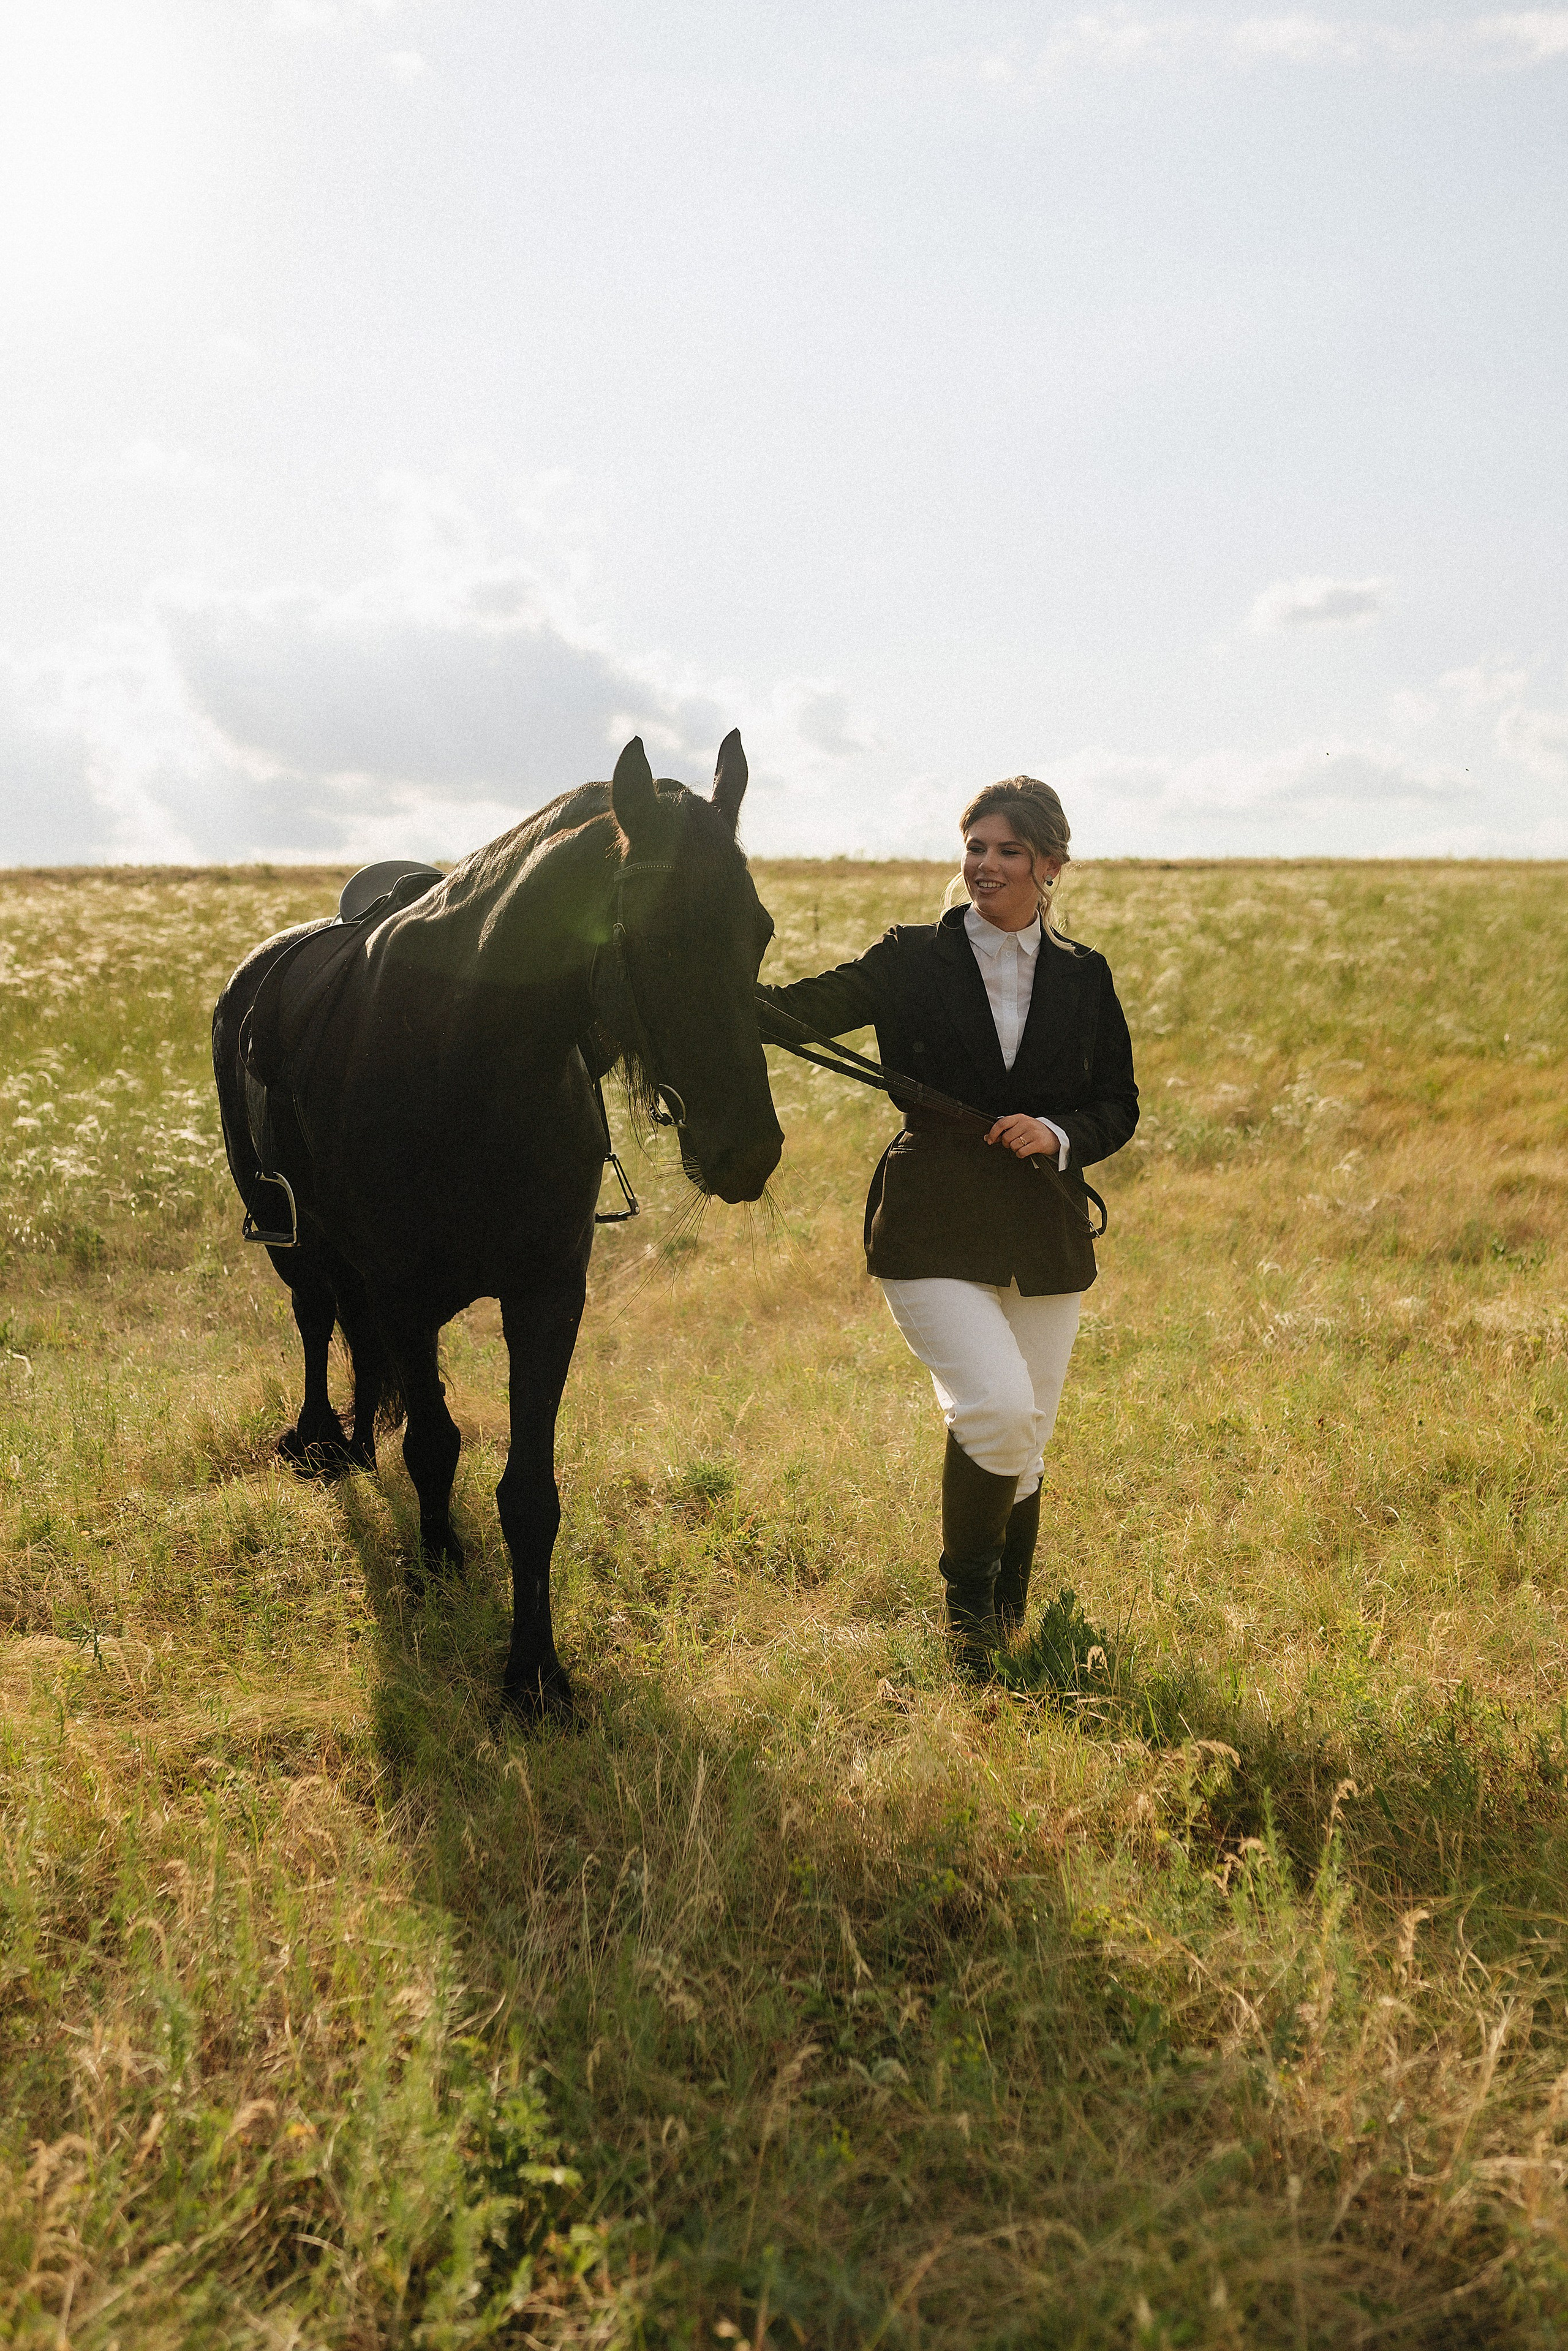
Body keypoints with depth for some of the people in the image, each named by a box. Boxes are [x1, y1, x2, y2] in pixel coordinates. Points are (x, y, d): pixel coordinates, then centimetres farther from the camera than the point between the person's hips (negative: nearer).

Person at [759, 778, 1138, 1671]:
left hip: (1046, 1238, 3)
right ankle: (966, 1603, 2)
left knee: (1025, 1447, 10)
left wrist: (1059, 1134, -11)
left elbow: (1120, 1106, 11)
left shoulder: (1085, 978, 8)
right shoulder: (913, 962, 1)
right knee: (997, 1407, -22)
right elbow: (803, 1011, -10)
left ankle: (1005, 1629, 33)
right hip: (932, 1234, -3)